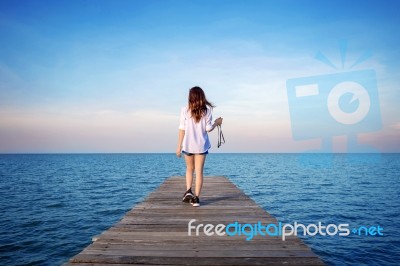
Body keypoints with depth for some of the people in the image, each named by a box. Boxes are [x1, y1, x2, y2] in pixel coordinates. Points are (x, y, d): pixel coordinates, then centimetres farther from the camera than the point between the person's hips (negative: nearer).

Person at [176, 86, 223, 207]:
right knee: (199, 171, 5)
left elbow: (182, 129, -6)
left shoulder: (185, 110, -5)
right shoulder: (206, 110, -5)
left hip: (188, 144, 1)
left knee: (189, 168, 20)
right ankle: (196, 198, 3)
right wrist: (216, 123, 15)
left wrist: (179, 146, -2)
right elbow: (208, 128, -5)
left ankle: (188, 191, 5)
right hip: (201, 145, 0)